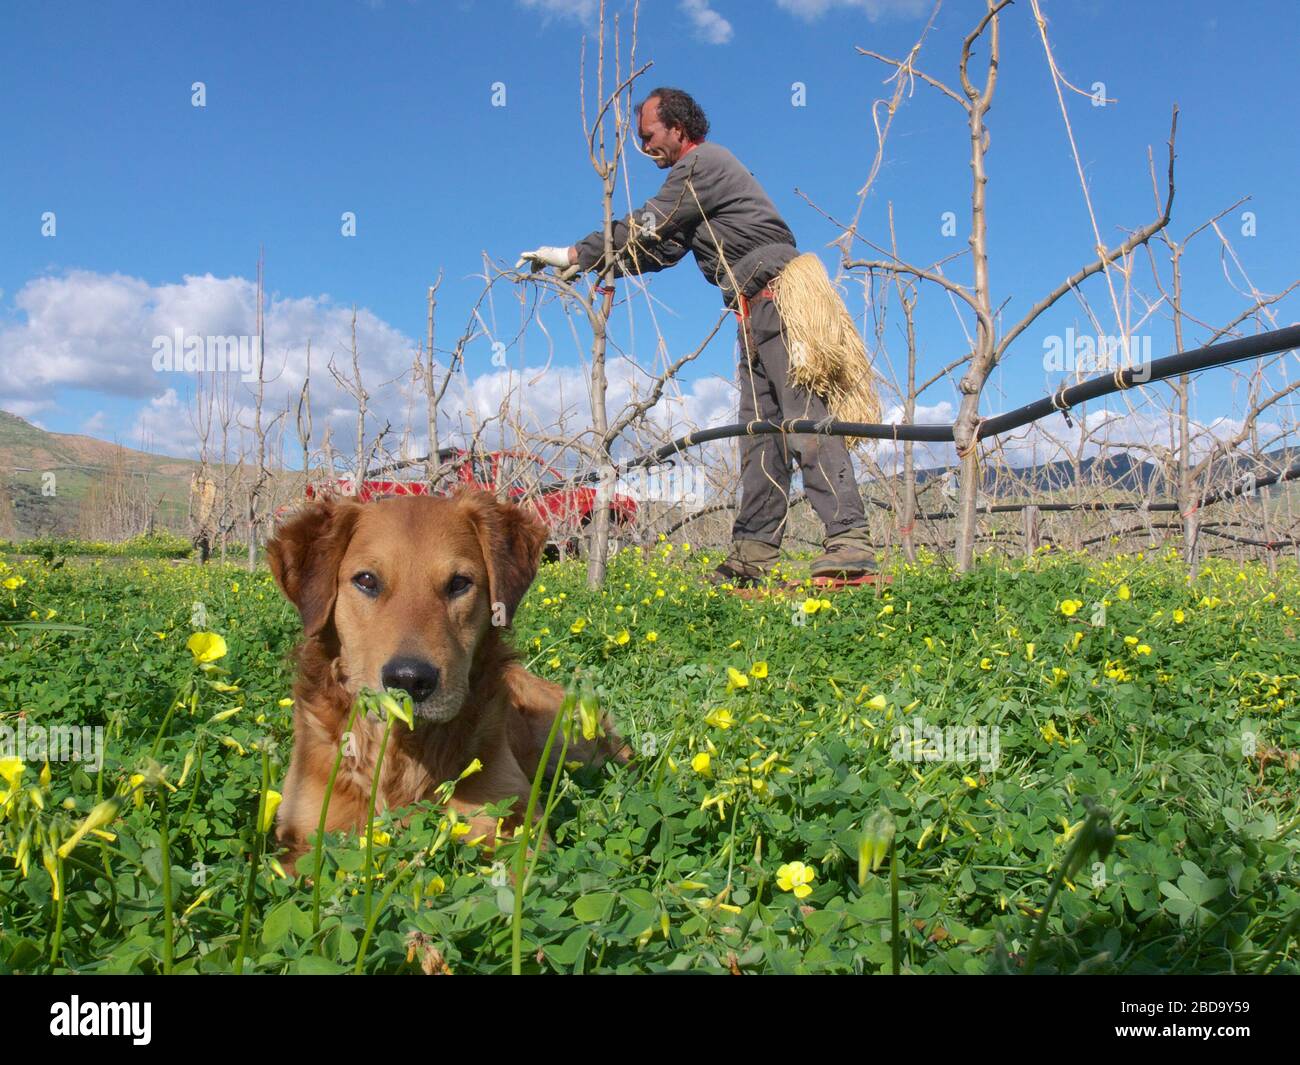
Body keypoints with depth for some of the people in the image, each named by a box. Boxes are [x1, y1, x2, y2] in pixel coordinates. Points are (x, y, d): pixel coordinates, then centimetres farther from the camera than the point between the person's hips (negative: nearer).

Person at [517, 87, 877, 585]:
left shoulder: (703, 162, -4)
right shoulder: (697, 172, 27)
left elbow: (645, 228, -8)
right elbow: (661, 248, 26)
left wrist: (575, 255, 0)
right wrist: (590, 266, 18)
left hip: (779, 297, -10)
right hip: (757, 313, 10)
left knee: (804, 418, -19)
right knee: (760, 428, 4)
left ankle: (849, 541, -24)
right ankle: (754, 552, 4)